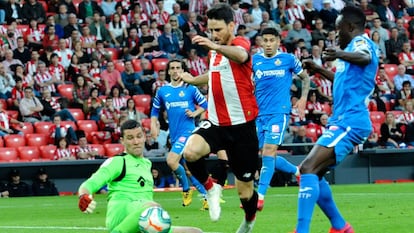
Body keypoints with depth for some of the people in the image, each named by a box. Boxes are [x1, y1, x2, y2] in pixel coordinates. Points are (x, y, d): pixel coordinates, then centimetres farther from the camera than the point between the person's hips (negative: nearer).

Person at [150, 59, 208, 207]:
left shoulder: (190, 88, 1)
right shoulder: (162, 91, 10)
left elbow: (204, 104, 10)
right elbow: (155, 110, 19)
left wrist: (195, 113, -7)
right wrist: (153, 126, 6)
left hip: (187, 130, -5)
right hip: (174, 133, 5)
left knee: (171, 160, -21)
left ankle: (186, 189, -2)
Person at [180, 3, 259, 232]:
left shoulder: (240, 43, -12)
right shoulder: (215, 51, 10)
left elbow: (241, 55, -40)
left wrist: (215, 47, -61)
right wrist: (193, 79, 51)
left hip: (242, 125, -5)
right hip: (216, 123, 5)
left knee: (245, 191, 4)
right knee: (190, 151, -28)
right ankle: (210, 188, 1)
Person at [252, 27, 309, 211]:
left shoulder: (288, 59, 2)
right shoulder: (255, 60, 8)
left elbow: (305, 78, 15)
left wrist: (303, 99, 4)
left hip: (279, 112, -5)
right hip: (259, 113, 5)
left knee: (269, 151, -18)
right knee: (266, 155, 8)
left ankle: (260, 196, -21)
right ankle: (298, 171, 34)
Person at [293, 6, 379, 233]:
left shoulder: (361, 42, -7)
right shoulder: (354, 46, 23)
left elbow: (365, 57, -35)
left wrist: (340, 54, -54)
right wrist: (319, 70, 50)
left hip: (349, 121, -11)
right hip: (343, 121, 11)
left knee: (308, 168, -23)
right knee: (312, 173, 16)